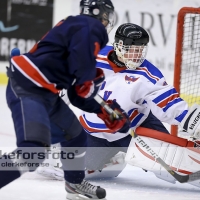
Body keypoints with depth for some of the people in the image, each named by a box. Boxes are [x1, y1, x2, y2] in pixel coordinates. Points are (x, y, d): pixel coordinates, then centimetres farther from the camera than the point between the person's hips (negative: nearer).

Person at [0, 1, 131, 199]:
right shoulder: (91, 28, -6)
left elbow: (79, 92, 27)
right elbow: (83, 74, -19)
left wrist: (107, 111, 26)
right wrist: (95, 79, 4)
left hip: (43, 91, 11)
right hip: (27, 89, -11)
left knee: (74, 134, 26)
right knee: (34, 151, -24)